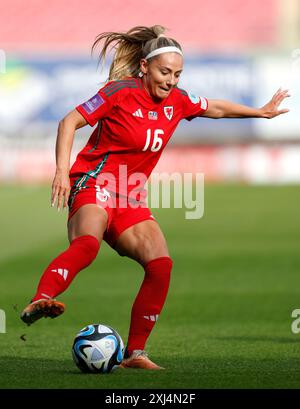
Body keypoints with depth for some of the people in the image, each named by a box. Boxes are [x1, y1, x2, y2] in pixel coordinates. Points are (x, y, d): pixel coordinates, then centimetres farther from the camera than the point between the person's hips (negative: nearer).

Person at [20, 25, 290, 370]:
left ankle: (134, 354, -3)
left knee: (161, 264, -11)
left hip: (130, 199, 6)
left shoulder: (176, 101, 9)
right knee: (88, 242, -38)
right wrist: (62, 169, -22)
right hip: (94, 183, -6)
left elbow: (215, 108, 29)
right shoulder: (120, 92, -9)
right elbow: (69, 122, -10)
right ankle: (39, 301, -57)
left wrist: (261, 112, 39)